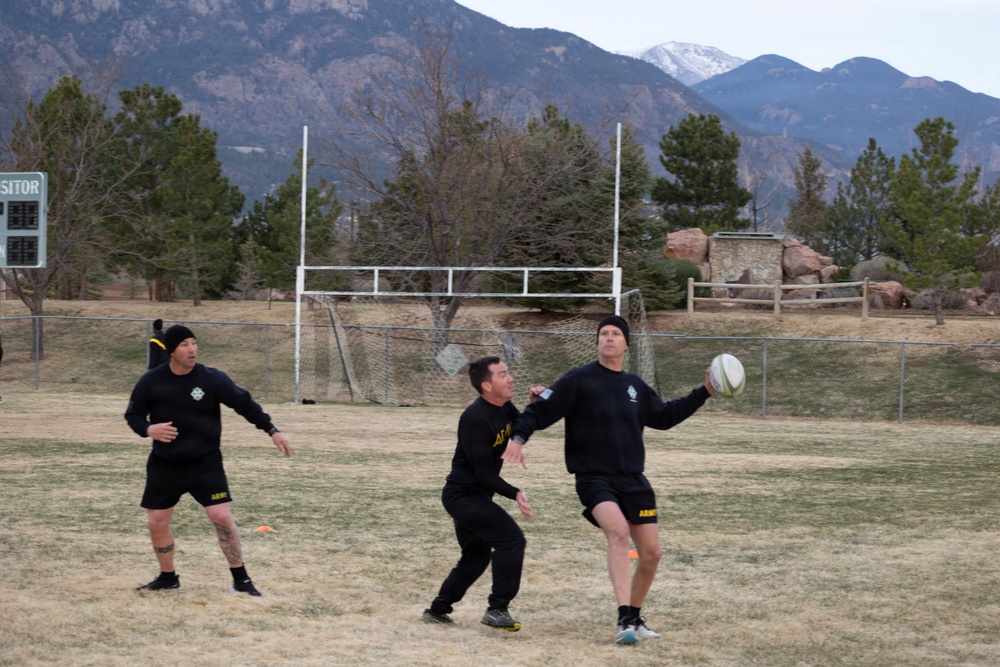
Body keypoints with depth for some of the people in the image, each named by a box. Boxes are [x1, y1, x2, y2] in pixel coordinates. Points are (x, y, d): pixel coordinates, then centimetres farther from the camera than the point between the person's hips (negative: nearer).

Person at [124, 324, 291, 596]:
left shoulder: (212, 379, -12)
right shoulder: (151, 381, -8)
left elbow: (244, 403, -5)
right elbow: (133, 414, 2)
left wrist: (272, 431, -9)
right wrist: (148, 429, -19)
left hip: (205, 464, -2)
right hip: (164, 465, 2)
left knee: (222, 516, -12)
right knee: (156, 522, 4)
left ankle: (241, 579, 1)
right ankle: (168, 577, 26)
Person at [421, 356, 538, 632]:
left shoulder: (504, 409, 3)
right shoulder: (475, 419, -25)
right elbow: (483, 472, -25)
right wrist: (514, 494, -31)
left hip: (473, 495, 10)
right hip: (464, 494, -10)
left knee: (477, 556, 19)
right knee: (511, 539, -17)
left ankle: (438, 610, 29)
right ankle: (497, 609, -12)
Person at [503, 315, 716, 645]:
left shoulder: (635, 386, 12)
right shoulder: (578, 380, -6)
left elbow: (664, 416, 25)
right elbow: (541, 410, -8)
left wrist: (704, 393, 21)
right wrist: (518, 437, -25)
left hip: (633, 480, 6)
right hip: (594, 479, -6)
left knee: (651, 552, 4)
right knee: (618, 531, -32)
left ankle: (634, 618, 26)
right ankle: (624, 619, -35)